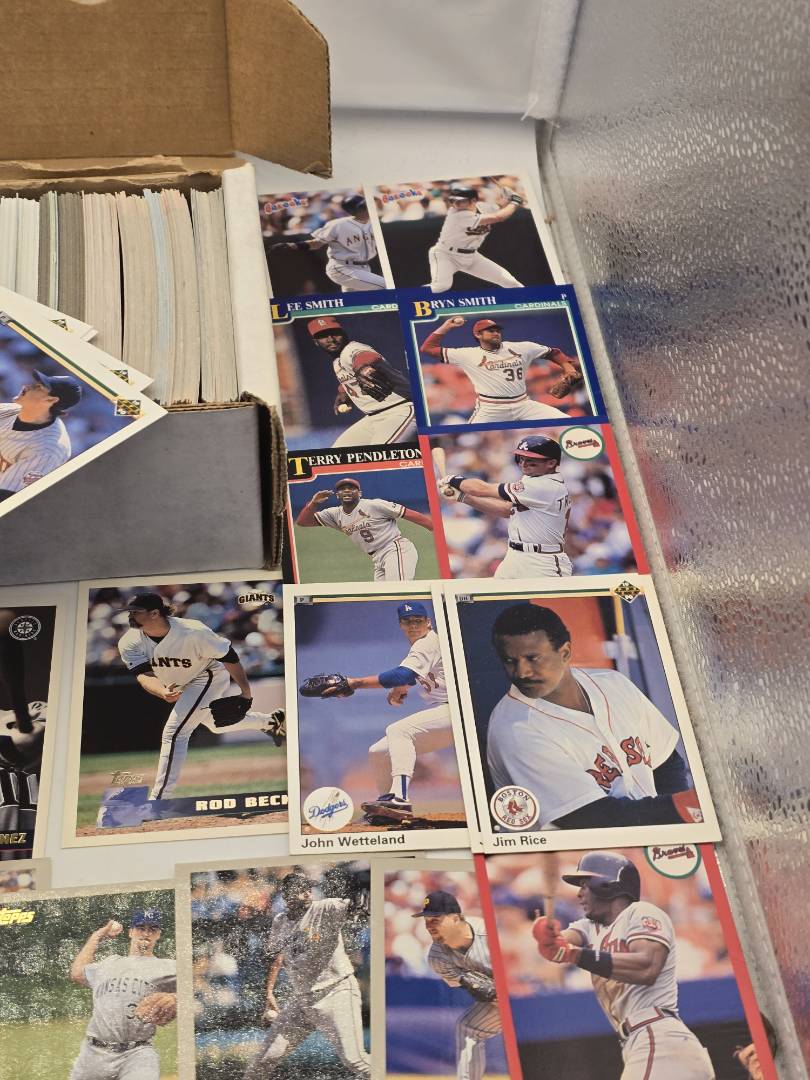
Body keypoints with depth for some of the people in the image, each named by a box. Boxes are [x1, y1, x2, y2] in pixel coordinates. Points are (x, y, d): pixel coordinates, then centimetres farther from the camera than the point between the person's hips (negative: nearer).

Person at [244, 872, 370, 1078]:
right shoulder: (280, 922, 6)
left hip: (336, 993, -5)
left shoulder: (327, 910, -11)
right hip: (299, 999, 5)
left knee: (354, 1060, -10)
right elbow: (276, 958, 18)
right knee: (269, 1055, 10)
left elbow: (355, 905, -29)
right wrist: (270, 994, 15)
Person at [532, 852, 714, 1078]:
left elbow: (646, 969, -20)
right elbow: (561, 942, -1)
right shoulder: (590, 927, 21)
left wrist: (574, 955, -25)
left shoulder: (641, 913, -1)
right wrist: (547, 934, -25)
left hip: (661, 1043, -9)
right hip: (638, 1048, 9)